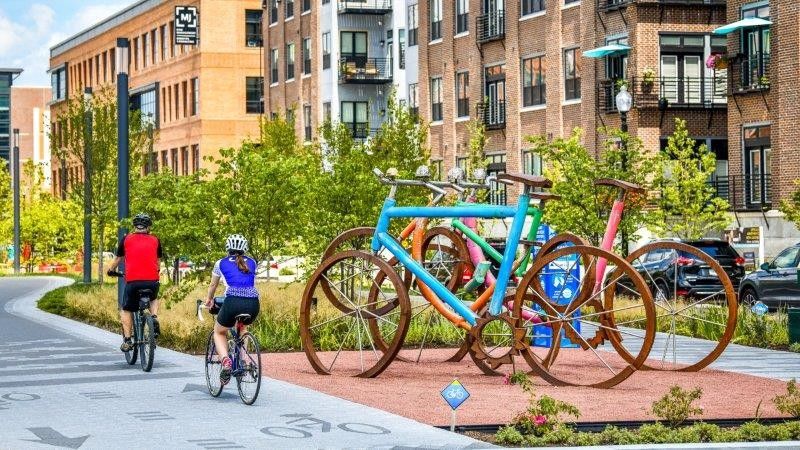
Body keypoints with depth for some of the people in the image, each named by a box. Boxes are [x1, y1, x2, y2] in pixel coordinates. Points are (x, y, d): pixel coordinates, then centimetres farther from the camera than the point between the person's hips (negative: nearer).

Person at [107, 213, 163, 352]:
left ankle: (127, 340, 6)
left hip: (133, 281, -1)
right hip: (152, 281, 1)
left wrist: (111, 270, 45)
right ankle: (154, 318, 5)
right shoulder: (155, 240, 15)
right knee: (153, 299, 33)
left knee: (126, 310, 19)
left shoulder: (127, 239, 12)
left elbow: (118, 259, 26)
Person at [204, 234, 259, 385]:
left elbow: (213, 285, 32)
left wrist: (209, 300, 52)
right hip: (253, 303, 3)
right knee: (243, 328, 36)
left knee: (219, 332, 23)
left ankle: (225, 360, -5)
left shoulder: (221, 263, 18)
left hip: (233, 301, -3)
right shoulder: (251, 263, 22)